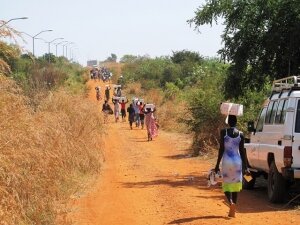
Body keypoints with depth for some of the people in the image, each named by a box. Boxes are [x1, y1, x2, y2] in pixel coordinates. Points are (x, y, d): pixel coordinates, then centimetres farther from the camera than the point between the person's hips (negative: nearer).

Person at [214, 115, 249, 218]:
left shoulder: (224, 132, -5)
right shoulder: (240, 134, 2)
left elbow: (221, 149, -7)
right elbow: (242, 151, 3)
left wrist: (217, 164, -2)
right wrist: (245, 166, 9)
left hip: (227, 162, -2)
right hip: (237, 162, 2)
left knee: (226, 184, 6)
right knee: (235, 185, 11)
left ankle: (231, 202, -24)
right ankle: (232, 211, 13)